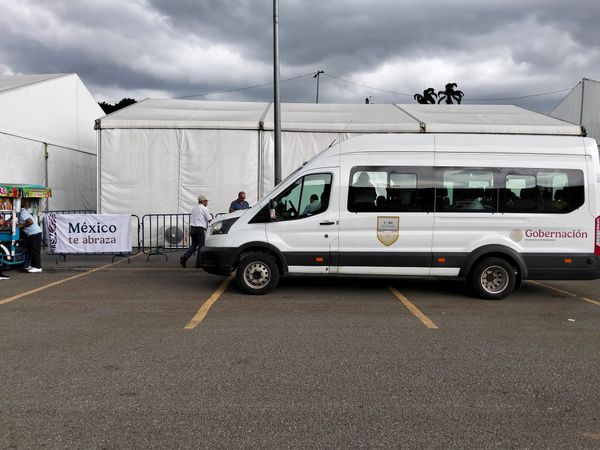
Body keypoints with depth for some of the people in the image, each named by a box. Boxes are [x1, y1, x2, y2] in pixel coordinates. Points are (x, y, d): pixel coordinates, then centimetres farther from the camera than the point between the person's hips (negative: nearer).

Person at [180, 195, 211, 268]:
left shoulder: (194, 208, 17)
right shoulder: (204, 208, -4)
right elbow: (209, 220, -3)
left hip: (192, 227, 7)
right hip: (200, 228, -7)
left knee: (193, 245, 14)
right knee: (201, 246, 1)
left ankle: (184, 257, -4)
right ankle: (198, 263, 2)